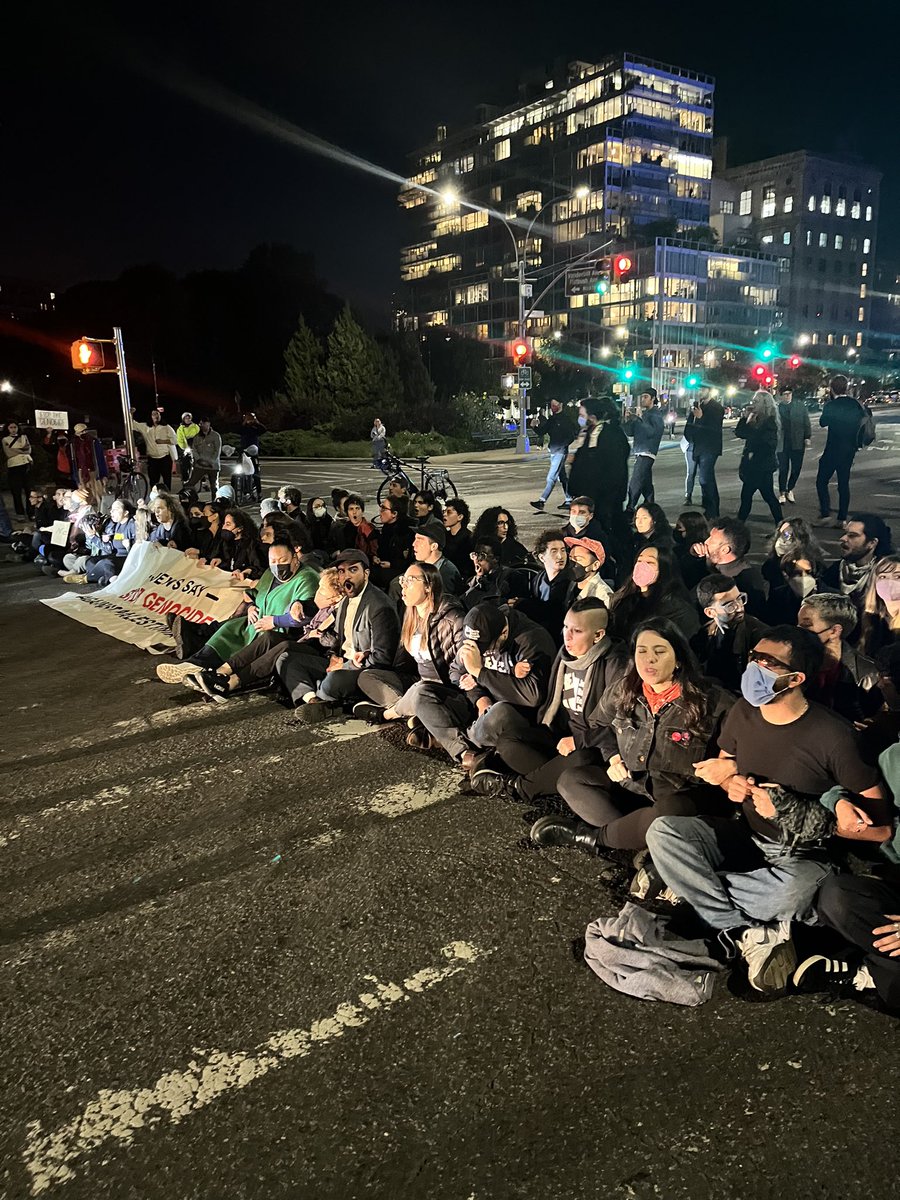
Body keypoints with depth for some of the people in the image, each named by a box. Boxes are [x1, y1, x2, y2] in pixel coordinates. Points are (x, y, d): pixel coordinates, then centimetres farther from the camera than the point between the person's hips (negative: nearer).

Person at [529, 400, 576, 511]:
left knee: (551, 477, -12)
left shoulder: (566, 418, -8)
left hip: (560, 451, -8)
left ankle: (542, 501, -16)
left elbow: (572, 434, -11)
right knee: (562, 477, 14)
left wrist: (563, 444, -17)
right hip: (552, 451, 8)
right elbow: (540, 433, 9)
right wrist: (535, 426, -9)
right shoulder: (551, 418, 12)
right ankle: (569, 500, 22)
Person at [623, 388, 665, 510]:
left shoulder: (656, 414, -5)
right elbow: (630, 432, 16)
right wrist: (628, 420, -2)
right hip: (640, 453, 8)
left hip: (647, 453, -8)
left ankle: (630, 509, -16)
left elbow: (651, 432, -19)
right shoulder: (642, 413, 17)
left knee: (634, 484, -14)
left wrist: (639, 418, -19)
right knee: (646, 485, 13)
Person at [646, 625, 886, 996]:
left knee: (792, 892, -41)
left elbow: (874, 809, -13)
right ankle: (748, 935, -26)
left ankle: (685, 882, -17)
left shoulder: (831, 734, -18)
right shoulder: (744, 712, -2)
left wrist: (792, 811, -21)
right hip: (743, 837, 5)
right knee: (662, 830, -21)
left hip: (800, 856, -5)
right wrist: (732, 783, -8)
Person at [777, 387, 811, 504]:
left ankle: (790, 490, 25)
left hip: (797, 442, 2)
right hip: (782, 443, -2)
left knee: (797, 468, 5)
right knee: (783, 469, 1)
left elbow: (806, 422, 5)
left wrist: (807, 437, 0)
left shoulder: (800, 405, 2)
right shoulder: (777, 407, -3)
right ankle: (782, 493, 16)